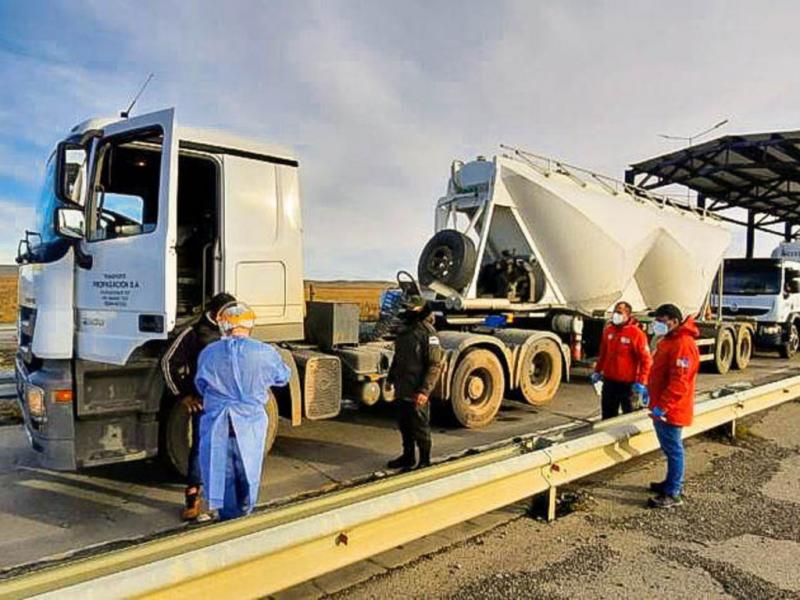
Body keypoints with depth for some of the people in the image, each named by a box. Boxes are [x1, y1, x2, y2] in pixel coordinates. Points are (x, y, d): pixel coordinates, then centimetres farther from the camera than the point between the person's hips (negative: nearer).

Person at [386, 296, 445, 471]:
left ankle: (424, 461, 20)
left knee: (420, 427, 5)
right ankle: (408, 456, 35)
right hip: (402, 389, 8)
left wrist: (424, 391, -23)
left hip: (417, 392, -8)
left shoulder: (428, 334, -17)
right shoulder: (405, 330, 9)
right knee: (404, 425, 19)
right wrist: (391, 377, 20)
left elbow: (435, 365, -20)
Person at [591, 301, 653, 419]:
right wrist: (597, 371, 16)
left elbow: (646, 359, -14)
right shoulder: (608, 330, 5)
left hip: (628, 383, -6)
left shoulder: (637, 334, -14)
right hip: (609, 381, 6)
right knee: (608, 416, 16)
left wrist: (641, 382, -18)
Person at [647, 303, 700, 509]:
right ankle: (671, 482, 34)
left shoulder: (683, 344, -20)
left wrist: (662, 406, -27)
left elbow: (679, 382, -26)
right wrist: (650, 392, 21)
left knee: (673, 449, -1)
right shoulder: (667, 340, 13)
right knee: (669, 448, 20)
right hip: (661, 407, 10)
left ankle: (673, 494, 7)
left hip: (670, 410, -10)